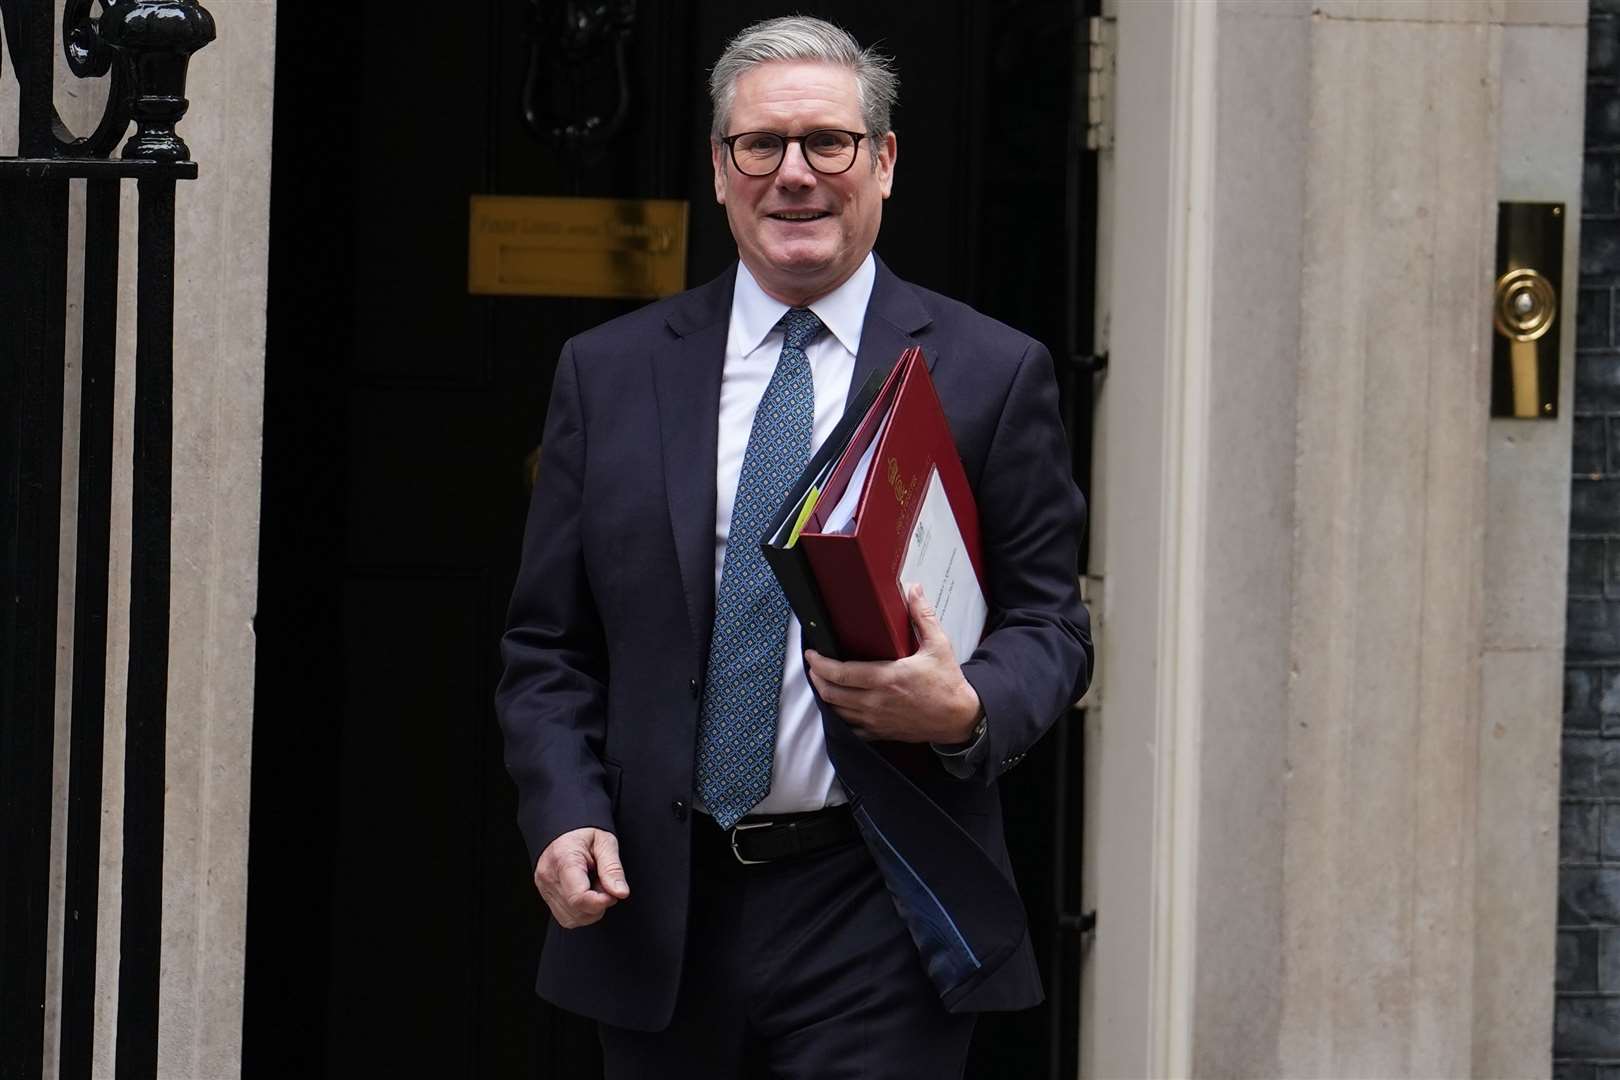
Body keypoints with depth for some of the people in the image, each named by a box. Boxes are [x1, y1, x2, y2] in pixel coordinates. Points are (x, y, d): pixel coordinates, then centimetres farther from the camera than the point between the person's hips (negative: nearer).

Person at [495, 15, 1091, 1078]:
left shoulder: (992, 374, 4)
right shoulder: (608, 374, 10)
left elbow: (1050, 624, 4)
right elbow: (549, 648, 11)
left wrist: (969, 711, -17)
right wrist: (567, 818, -5)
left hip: (878, 916, -2)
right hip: (659, 915, 3)